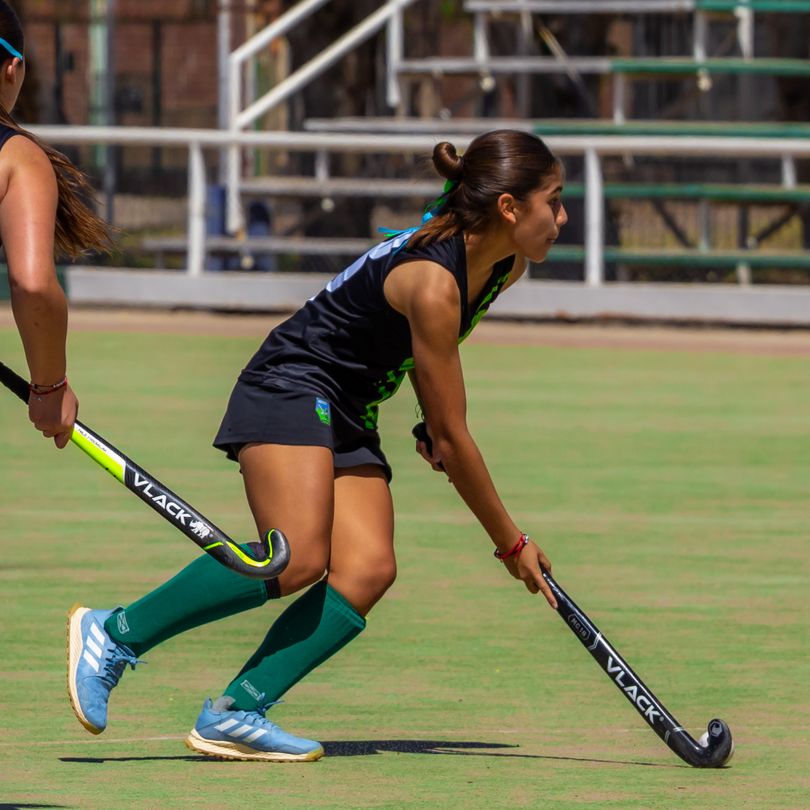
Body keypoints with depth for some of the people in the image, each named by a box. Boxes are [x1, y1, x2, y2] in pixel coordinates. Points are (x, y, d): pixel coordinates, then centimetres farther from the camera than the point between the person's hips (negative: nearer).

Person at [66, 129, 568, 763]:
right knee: (298, 560, -28)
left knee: (368, 571, -12)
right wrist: (511, 543, -10)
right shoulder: (432, 282, -25)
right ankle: (114, 633, -16)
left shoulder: (504, 267, 3)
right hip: (290, 389, -9)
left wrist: (430, 430, 14)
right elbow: (454, 438, -19)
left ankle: (233, 715, -17)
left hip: (348, 421, 9)